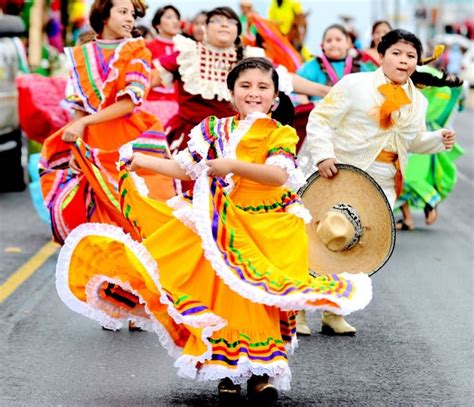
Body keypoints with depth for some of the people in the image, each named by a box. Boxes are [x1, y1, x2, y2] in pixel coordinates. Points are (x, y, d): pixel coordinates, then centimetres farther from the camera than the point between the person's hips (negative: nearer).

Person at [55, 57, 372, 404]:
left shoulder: (281, 135, -1)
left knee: (260, 295, -7)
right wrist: (141, 160, 3)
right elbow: (185, 169, 10)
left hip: (269, 230, -2)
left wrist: (234, 165, -29)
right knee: (226, 294, -3)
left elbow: (278, 175, -18)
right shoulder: (214, 130, 8)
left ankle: (263, 369, 5)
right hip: (224, 228, 2)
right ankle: (228, 368, 8)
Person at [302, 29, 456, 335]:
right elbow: (320, 119, -8)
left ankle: (334, 312, 19)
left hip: (383, 185, 5)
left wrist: (439, 140, 1)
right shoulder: (355, 84, -9)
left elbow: (414, 141, 21)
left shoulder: (417, 101, 9)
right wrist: (323, 156, -21)